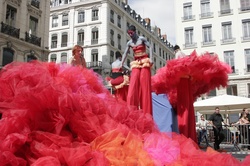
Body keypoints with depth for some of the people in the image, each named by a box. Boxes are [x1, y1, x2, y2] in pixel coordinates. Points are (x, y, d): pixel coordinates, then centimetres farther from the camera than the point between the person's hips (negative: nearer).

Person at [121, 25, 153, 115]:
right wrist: (122, 64, 5)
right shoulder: (129, 43, 10)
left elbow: (150, 47, -4)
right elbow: (125, 53, 12)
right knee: (133, 85, -7)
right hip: (136, 64, 4)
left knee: (145, 85, -5)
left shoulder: (142, 39, -1)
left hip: (144, 62, -4)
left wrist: (150, 59, -14)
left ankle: (146, 111, -1)